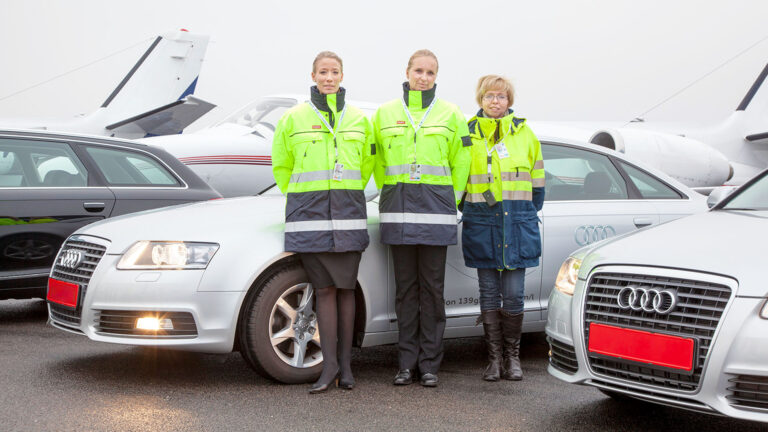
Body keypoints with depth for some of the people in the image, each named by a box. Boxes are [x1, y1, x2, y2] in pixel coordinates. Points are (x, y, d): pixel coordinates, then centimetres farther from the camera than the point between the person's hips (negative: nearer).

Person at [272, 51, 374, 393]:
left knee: (345, 288, 2)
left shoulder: (358, 120, 9)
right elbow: (281, 166, 12)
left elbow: (367, 164, 20)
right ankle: (330, 365, 1)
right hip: (309, 213, -1)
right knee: (324, 289, -2)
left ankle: (345, 362, 9)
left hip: (348, 213, 1)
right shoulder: (293, 118, 4)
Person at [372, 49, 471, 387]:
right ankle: (407, 362, 11)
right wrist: (391, 197, 9)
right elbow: (377, 162, 16)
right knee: (406, 287, 5)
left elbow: (461, 163, 9)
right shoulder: (385, 114, 10)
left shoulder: (449, 114, 7)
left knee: (432, 287, 1)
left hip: (436, 209, -1)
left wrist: (448, 201, 4)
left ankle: (430, 364, 7)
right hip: (398, 210, 1)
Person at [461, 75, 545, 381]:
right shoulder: (468, 134, 6)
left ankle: (512, 357, 12)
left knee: (513, 295, -2)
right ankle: (494, 358, 10)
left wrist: (529, 214, 11)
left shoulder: (524, 134, 8)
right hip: (482, 223, 0)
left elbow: (537, 181, 14)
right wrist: (470, 210, 9)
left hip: (518, 223, 0)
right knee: (489, 294, 2)